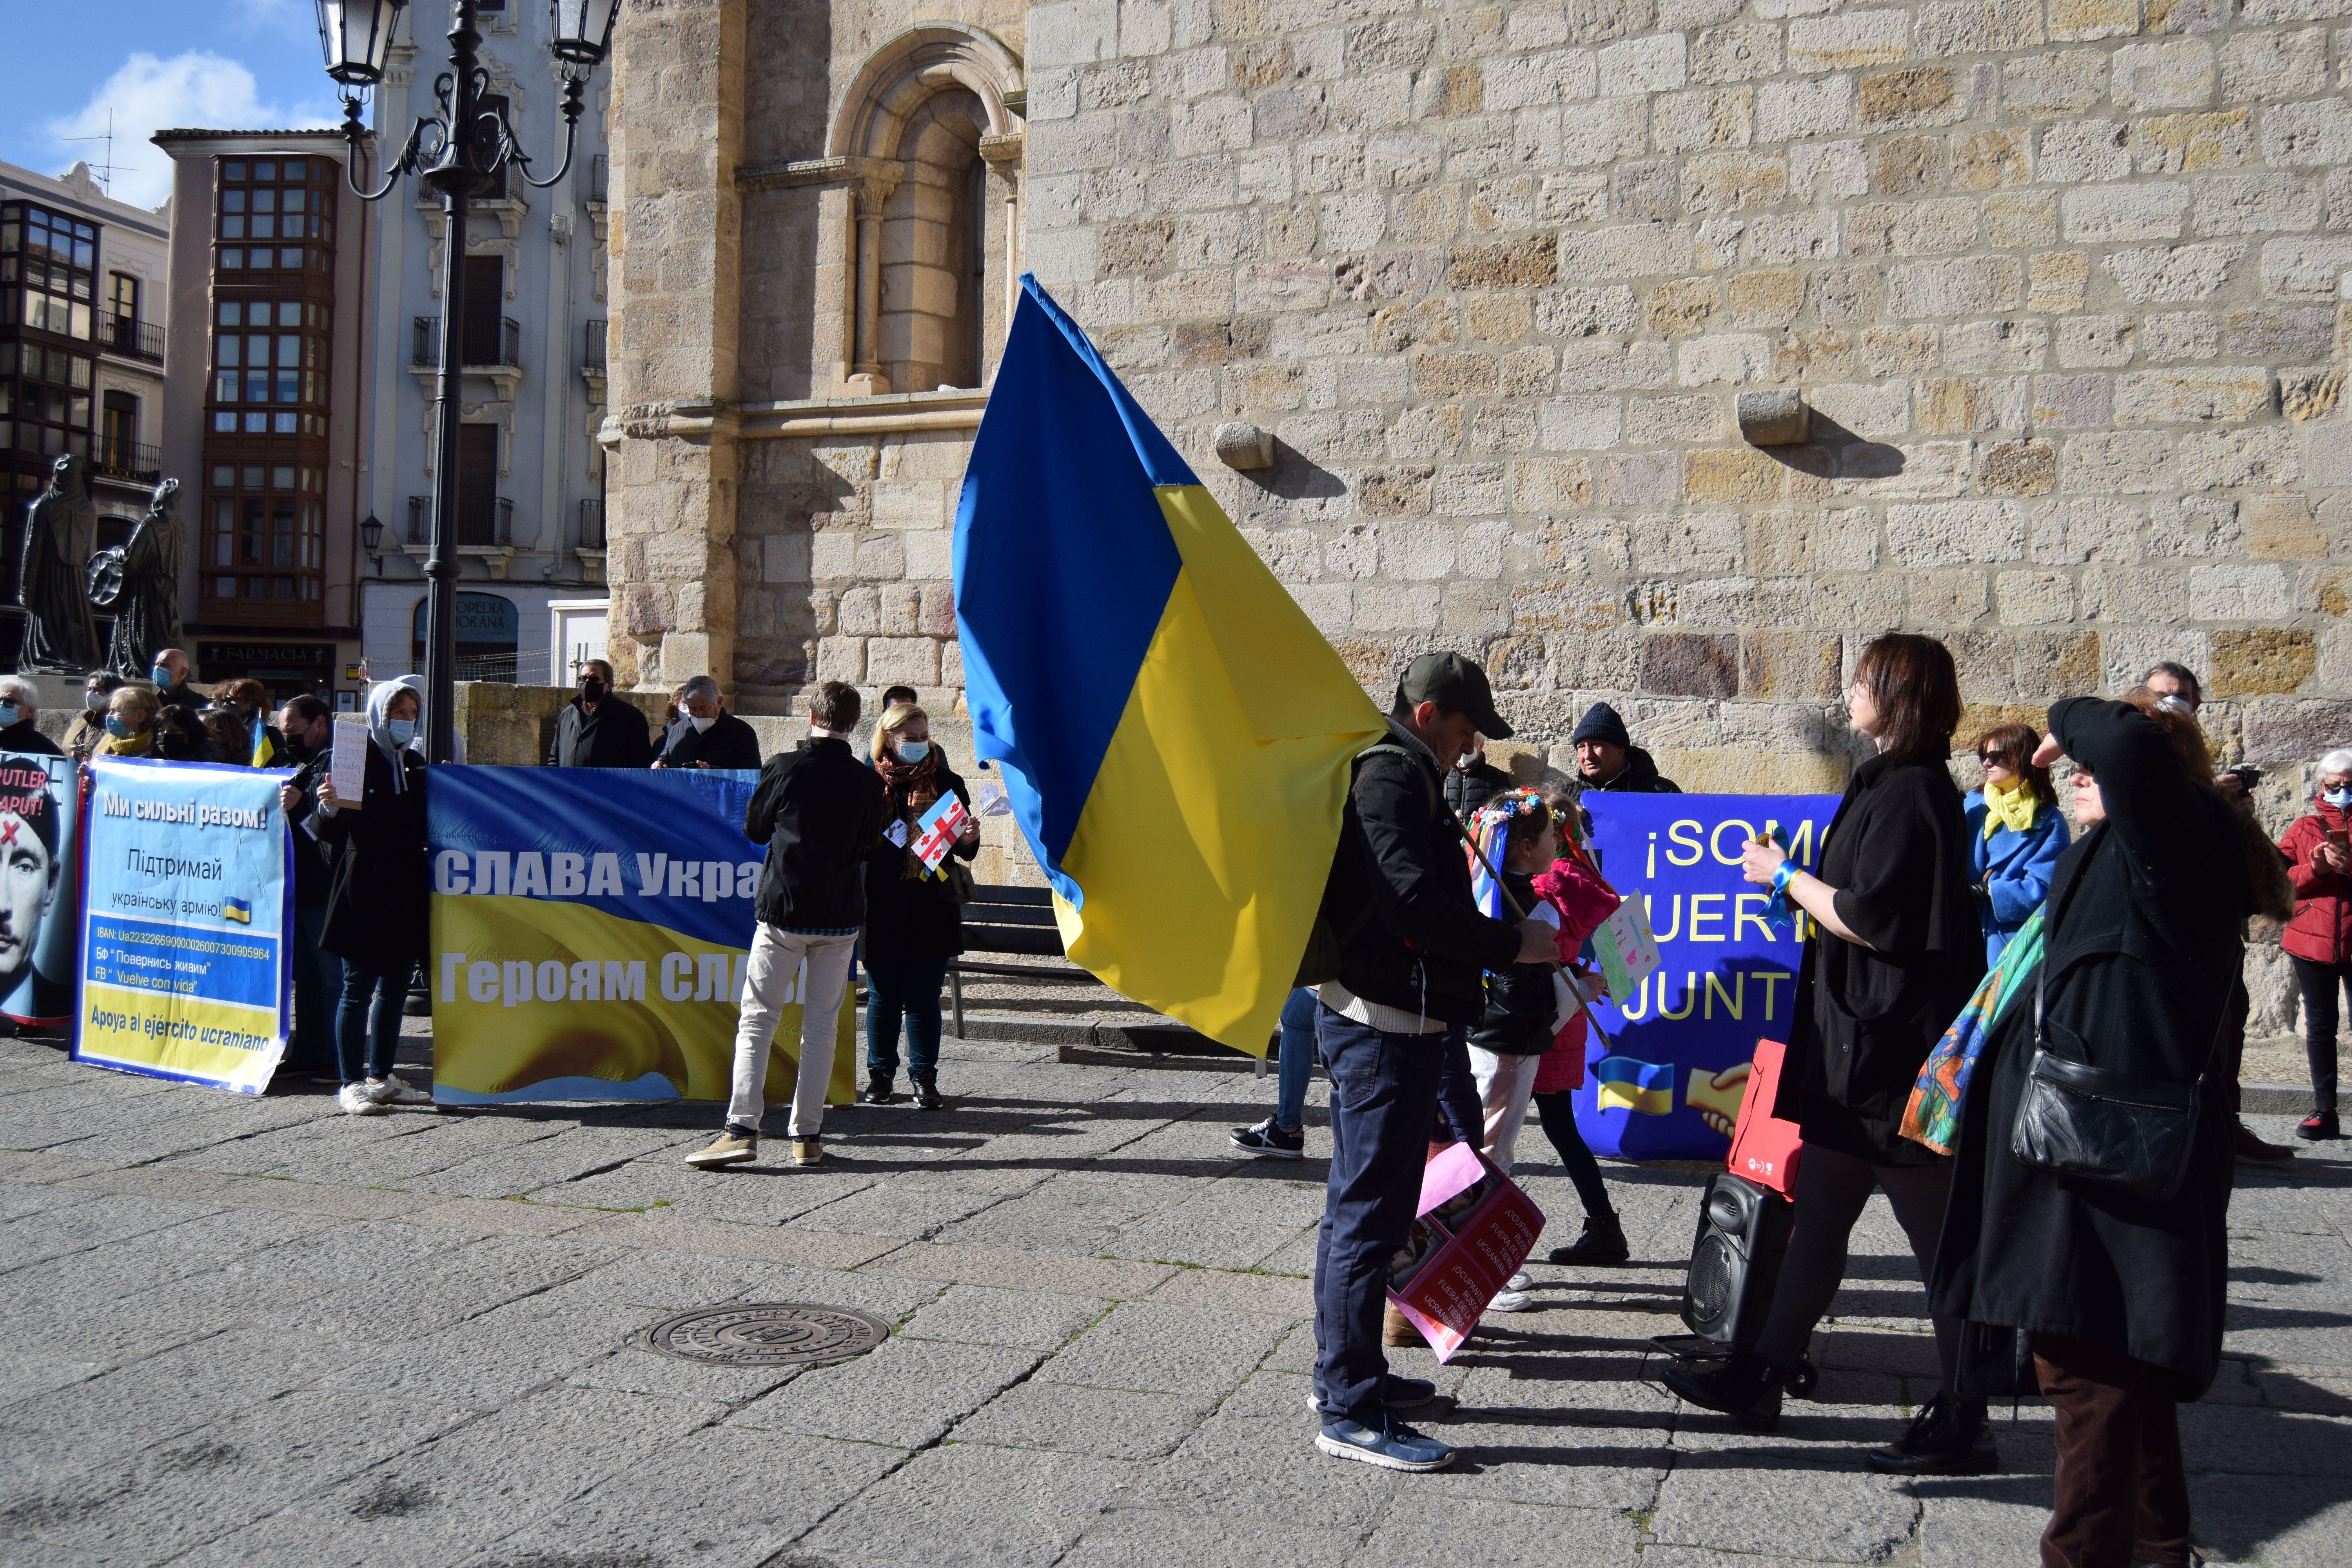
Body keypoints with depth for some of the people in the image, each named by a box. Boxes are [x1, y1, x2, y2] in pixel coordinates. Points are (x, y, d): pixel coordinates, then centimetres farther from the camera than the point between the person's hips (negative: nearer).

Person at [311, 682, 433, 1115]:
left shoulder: (414, 766, 13)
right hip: (362, 893, -6)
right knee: (358, 987, -2)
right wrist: (328, 808, -29)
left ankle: (381, 1078, 20)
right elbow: (326, 831, -9)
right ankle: (352, 1084, 5)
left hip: (405, 893, 6)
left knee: (395, 987, 11)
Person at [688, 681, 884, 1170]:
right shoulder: (867, 780, -2)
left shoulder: (783, 767, -8)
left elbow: (754, 830, 5)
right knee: (821, 1025, 8)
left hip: (784, 909, -2)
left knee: (756, 1019, 3)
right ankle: (807, 1136, 9)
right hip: (841, 915, 2)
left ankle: (742, 1129, -7)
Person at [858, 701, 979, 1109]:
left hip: (931, 910, 1)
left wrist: (967, 840, -17)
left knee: (924, 996, 4)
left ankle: (924, 1079, 13)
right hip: (881, 908, 0)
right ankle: (880, 1075, 20)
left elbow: (962, 851, 5)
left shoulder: (946, 782, 5)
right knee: (883, 995, 7)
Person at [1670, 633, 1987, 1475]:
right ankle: (1760, 1378, 23)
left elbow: (1869, 921, -21)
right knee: (1818, 1217, 14)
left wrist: (1785, 877, -10)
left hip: (1894, 1048, -11)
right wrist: (1800, 881, 15)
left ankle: (1962, 1421, 11)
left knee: (1935, 1233, 0)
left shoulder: (1910, 794, -17)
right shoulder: (1898, 784, 14)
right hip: (1861, 1043, 11)